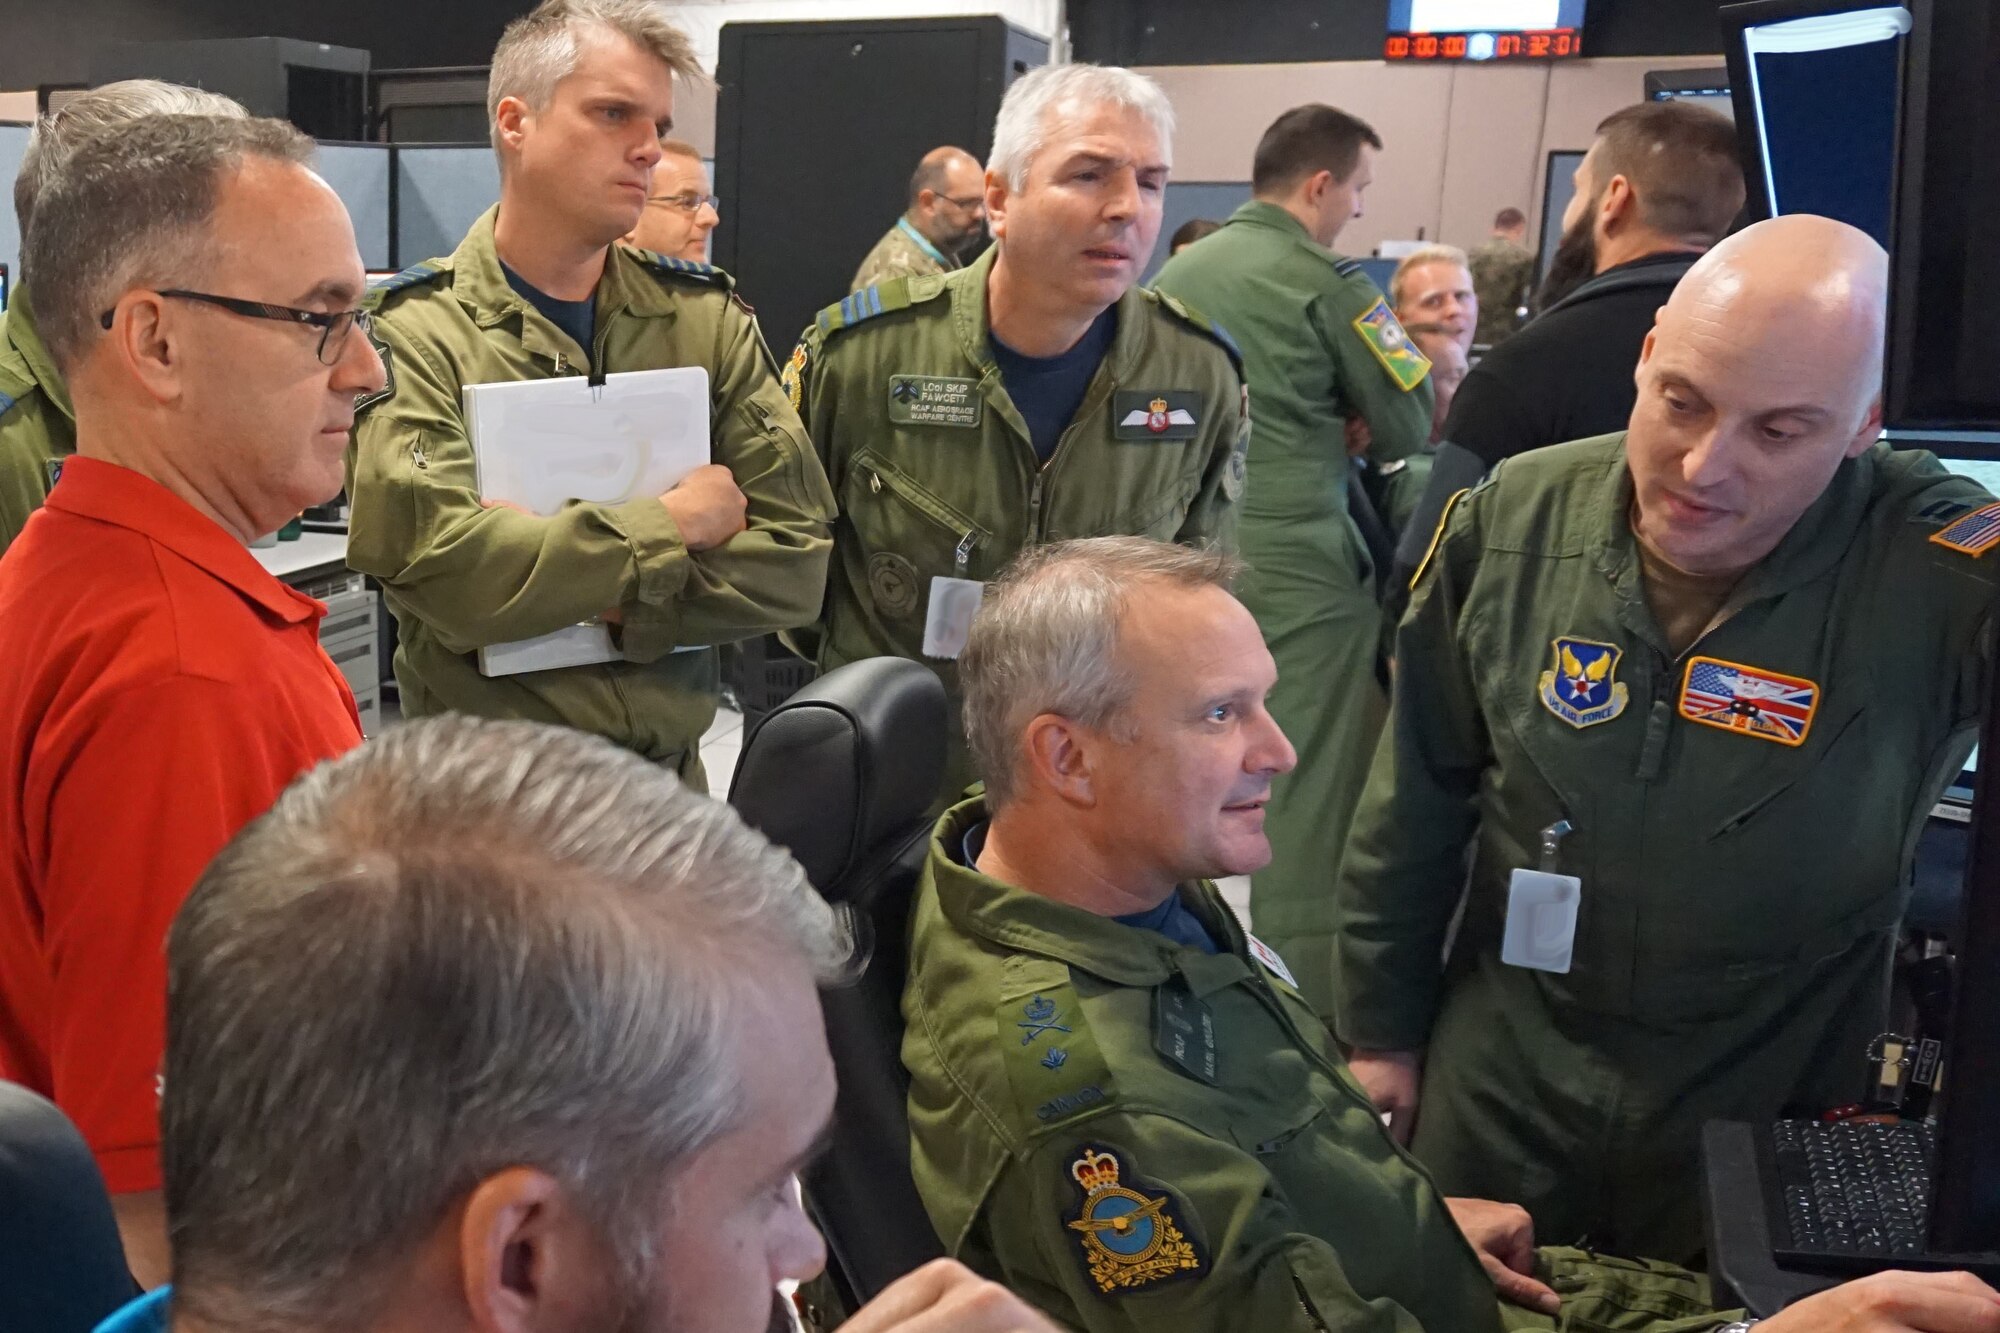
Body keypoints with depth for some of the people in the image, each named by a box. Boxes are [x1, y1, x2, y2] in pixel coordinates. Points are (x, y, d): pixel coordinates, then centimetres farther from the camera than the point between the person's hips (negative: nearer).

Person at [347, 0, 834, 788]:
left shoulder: (708, 317, 1)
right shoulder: (413, 330, -10)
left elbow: (793, 557, -5)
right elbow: (441, 567, -24)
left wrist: (615, 609, -19)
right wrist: (675, 521, -15)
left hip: (670, 771, 3)